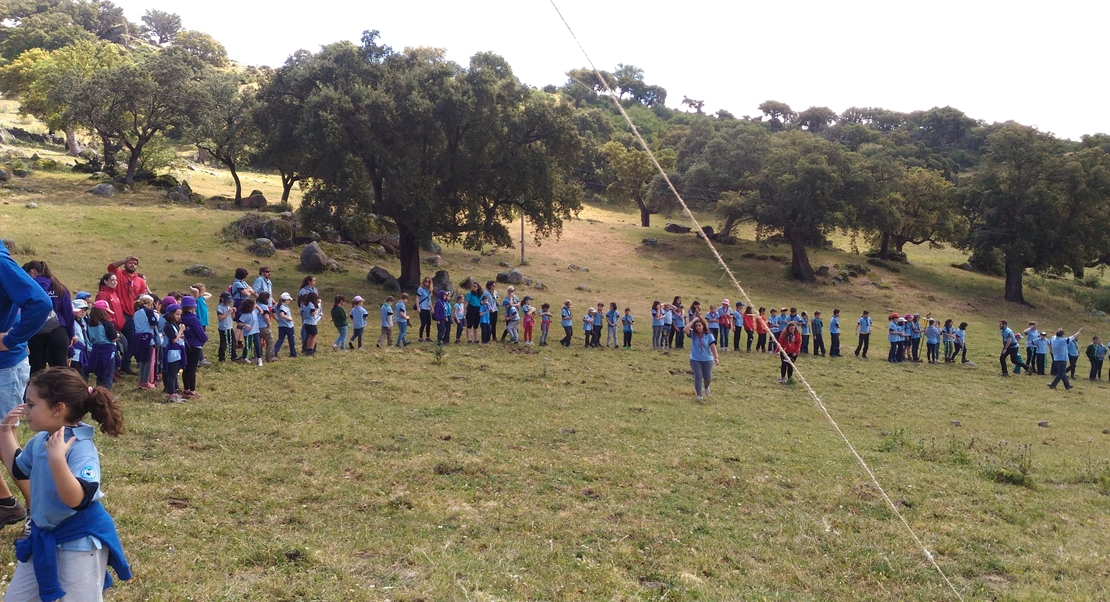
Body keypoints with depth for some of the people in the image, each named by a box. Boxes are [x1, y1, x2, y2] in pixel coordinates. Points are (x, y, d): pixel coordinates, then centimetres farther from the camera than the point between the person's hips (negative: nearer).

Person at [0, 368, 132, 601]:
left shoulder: (81, 449, -27)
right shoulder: (40, 440, 0)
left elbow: (76, 499, -38)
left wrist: (56, 458, -45)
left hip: (80, 541, -9)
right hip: (44, 536, 9)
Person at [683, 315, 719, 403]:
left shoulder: (708, 335, -8)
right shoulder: (693, 334, -6)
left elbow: (713, 346, -11)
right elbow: (684, 330, -24)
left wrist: (716, 357, -20)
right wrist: (692, 321, -21)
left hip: (707, 360, 0)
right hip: (695, 360, 0)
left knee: (707, 377, 8)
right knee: (698, 376, -7)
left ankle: (706, 387, 44)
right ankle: (699, 395, 1)